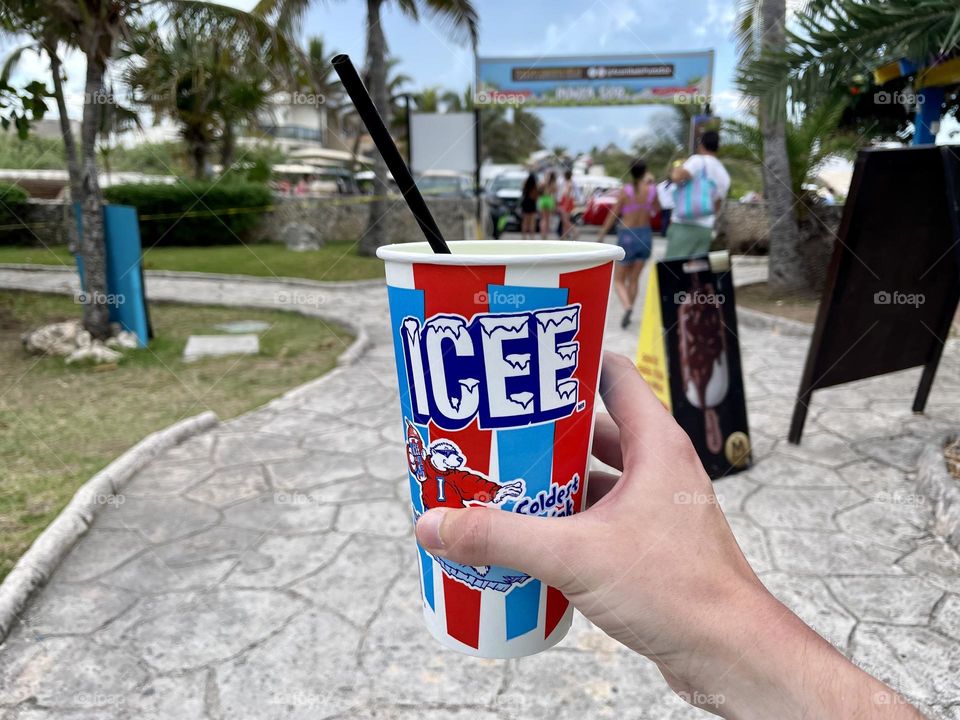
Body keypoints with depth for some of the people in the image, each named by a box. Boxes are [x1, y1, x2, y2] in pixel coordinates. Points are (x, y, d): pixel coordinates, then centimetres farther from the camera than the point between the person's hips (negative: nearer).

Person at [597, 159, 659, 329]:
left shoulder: (625, 190, -13)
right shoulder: (651, 189, -3)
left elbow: (613, 215, -8)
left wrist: (601, 235, 3)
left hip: (627, 237, -4)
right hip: (645, 235, 4)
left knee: (619, 279, 7)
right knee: (634, 279, 15)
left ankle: (627, 307, -18)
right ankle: (628, 313, 17)